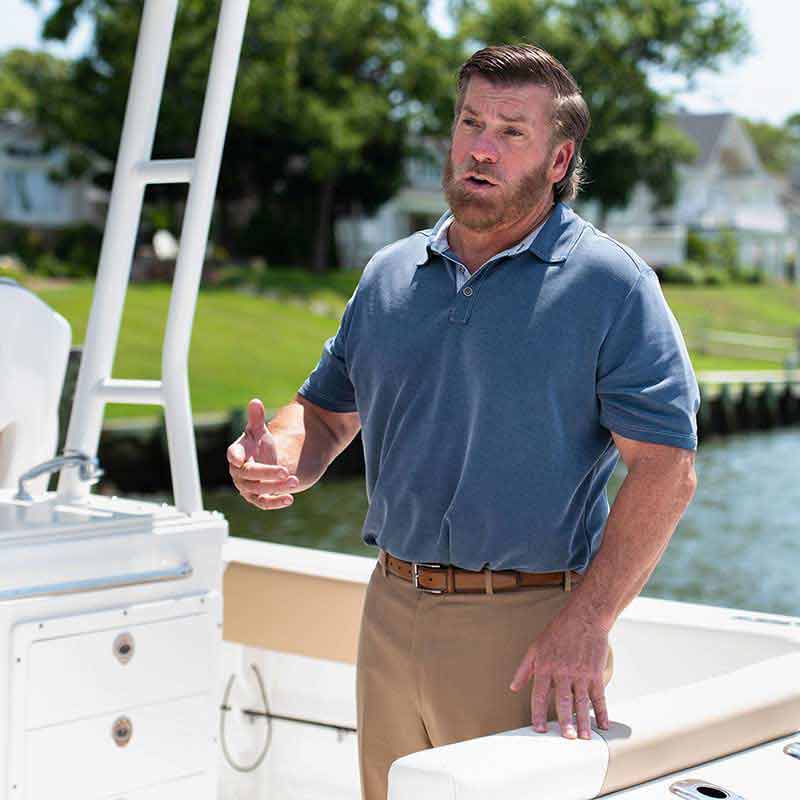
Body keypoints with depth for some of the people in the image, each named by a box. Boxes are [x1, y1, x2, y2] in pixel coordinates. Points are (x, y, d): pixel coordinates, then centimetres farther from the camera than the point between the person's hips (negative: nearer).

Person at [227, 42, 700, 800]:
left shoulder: (612, 283, -7)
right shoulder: (390, 274, 11)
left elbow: (664, 469, -14)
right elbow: (326, 412, 18)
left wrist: (584, 626, -22)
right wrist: (275, 459, -6)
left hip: (528, 625, -5)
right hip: (391, 615, 5)